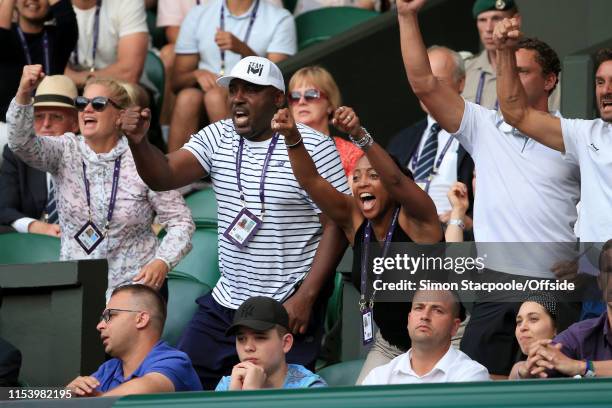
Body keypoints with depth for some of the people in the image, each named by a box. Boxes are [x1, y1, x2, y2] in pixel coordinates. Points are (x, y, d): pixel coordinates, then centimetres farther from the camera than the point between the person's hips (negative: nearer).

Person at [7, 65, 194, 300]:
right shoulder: (66, 152, 1)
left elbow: (181, 222, -3)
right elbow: (22, 144, -18)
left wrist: (162, 262, -21)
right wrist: (23, 94, -34)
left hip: (137, 284, -2)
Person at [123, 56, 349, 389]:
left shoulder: (314, 148, -10)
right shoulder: (218, 138, 6)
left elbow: (336, 226, -11)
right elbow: (163, 176, -4)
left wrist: (305, 297, -16)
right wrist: (139, 143, -25)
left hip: (287, 311, -6)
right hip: (224, 303, 6)